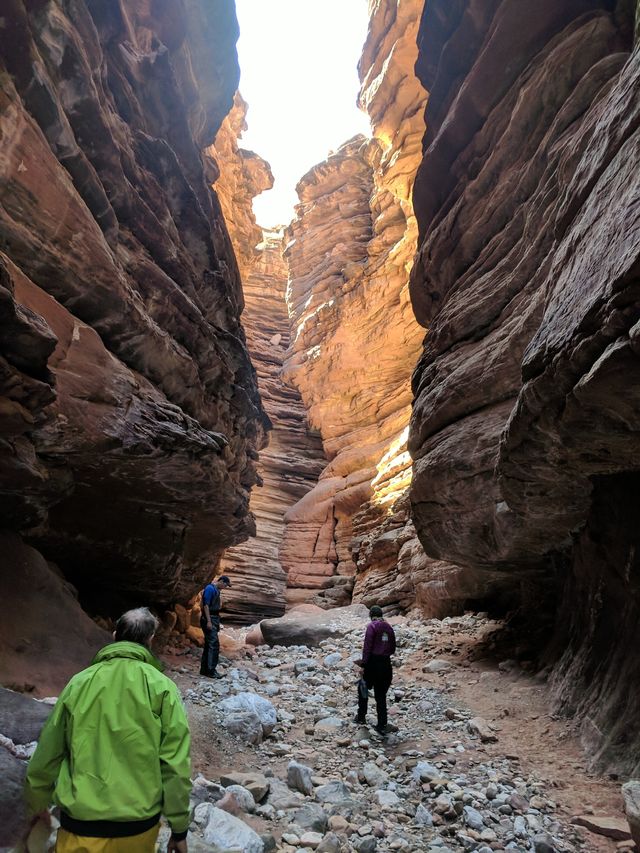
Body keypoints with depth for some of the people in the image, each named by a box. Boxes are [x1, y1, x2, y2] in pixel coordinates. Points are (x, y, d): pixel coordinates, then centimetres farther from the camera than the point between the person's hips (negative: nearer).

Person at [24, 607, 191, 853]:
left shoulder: (79, 682, 0)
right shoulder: (161, 686, -8)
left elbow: (47, 753, 9)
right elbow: (175, 763, -11)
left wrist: (37, 802, 27)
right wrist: (179, 828, 0)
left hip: (81, 824, -1)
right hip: (140, 824, 2)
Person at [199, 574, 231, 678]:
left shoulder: (216, 590, 16)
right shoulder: (210, 588, -13)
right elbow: (205, 605, -19)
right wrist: (208, 621, -23)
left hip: (214, 619, 10)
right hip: (209, 619, -10)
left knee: (209, 644, 13)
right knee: (214, 644, -11)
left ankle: (204, 669, 19)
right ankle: (211, 670, -8)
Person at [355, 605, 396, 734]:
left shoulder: (372, 626, -9)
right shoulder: (389, 627, 8)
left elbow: (367, 647, -15)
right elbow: (393, 649, 14)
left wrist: (363, 665, -13)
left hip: (373, 662, -5)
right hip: (386, 664, 5)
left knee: (363, 688, 18)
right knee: (381, 695, 12)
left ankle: (361, 716, 23)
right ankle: (382, 726, 12)